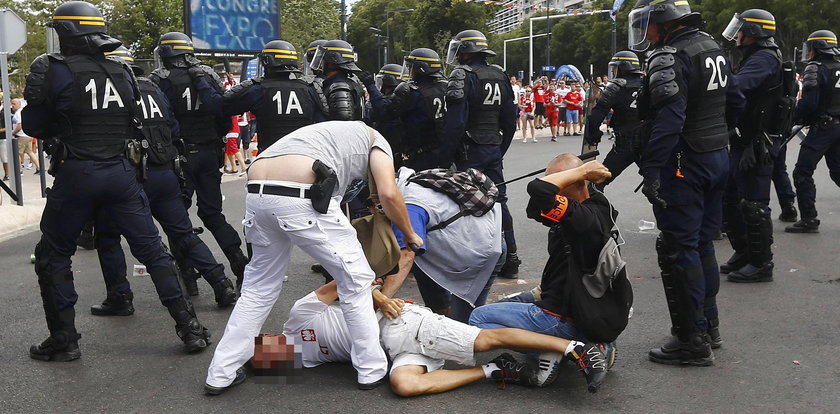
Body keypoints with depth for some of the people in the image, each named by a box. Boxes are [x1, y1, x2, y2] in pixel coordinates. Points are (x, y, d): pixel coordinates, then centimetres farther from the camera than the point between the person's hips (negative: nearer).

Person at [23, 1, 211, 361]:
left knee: (52, 256, 13)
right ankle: (189, 327, 7)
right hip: (121, 172, 4)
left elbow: (34, 125, -1)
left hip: (76, 175, -4)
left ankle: (63, 340, 15)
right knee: (151, 249, 8)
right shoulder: (121, 72, 6)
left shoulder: (56, 69, -8)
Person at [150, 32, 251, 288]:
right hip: (210, 154, 4)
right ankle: (240, 264, 4)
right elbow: (226, 117, 5)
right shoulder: (209, 76, 4)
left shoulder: (160, 80, -8)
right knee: (212, 213, 13)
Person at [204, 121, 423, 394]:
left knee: (259, 288, 24)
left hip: (257, 194, 7)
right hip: (302, 197, -7)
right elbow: (388, 195, 3)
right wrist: (410, 235, 20)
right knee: (355, 282, 12)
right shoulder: (376, 141, 21)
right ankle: (372, 370, 21)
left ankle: (220, 374, 27)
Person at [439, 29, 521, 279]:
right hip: (494, 150, 7)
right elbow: (510, 121, 15)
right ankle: (510, 259, 16)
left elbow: (455, 122, -19)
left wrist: (445, 157, -14)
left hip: (469, 152, -7)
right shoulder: (500, 76, 12)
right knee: (498, 201, 11)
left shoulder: (462, 76, -11)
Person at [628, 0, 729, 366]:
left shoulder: (671, 58, -16)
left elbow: (668, 120, -26)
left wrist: (651, 170, -27)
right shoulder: (713, 48, 14)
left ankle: (693, 342, 1)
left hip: (685, 164, -10)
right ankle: (708, 325, 28)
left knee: (678, 250, -3)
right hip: (718, 157, 10)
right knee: (702, 243, 18)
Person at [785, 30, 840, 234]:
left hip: (822, 127, -8)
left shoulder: (815, 68, -11)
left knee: (803, 172, -2)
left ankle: (808, 219, -4)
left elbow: (809, 102, -19)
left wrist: (795, 118, -6)